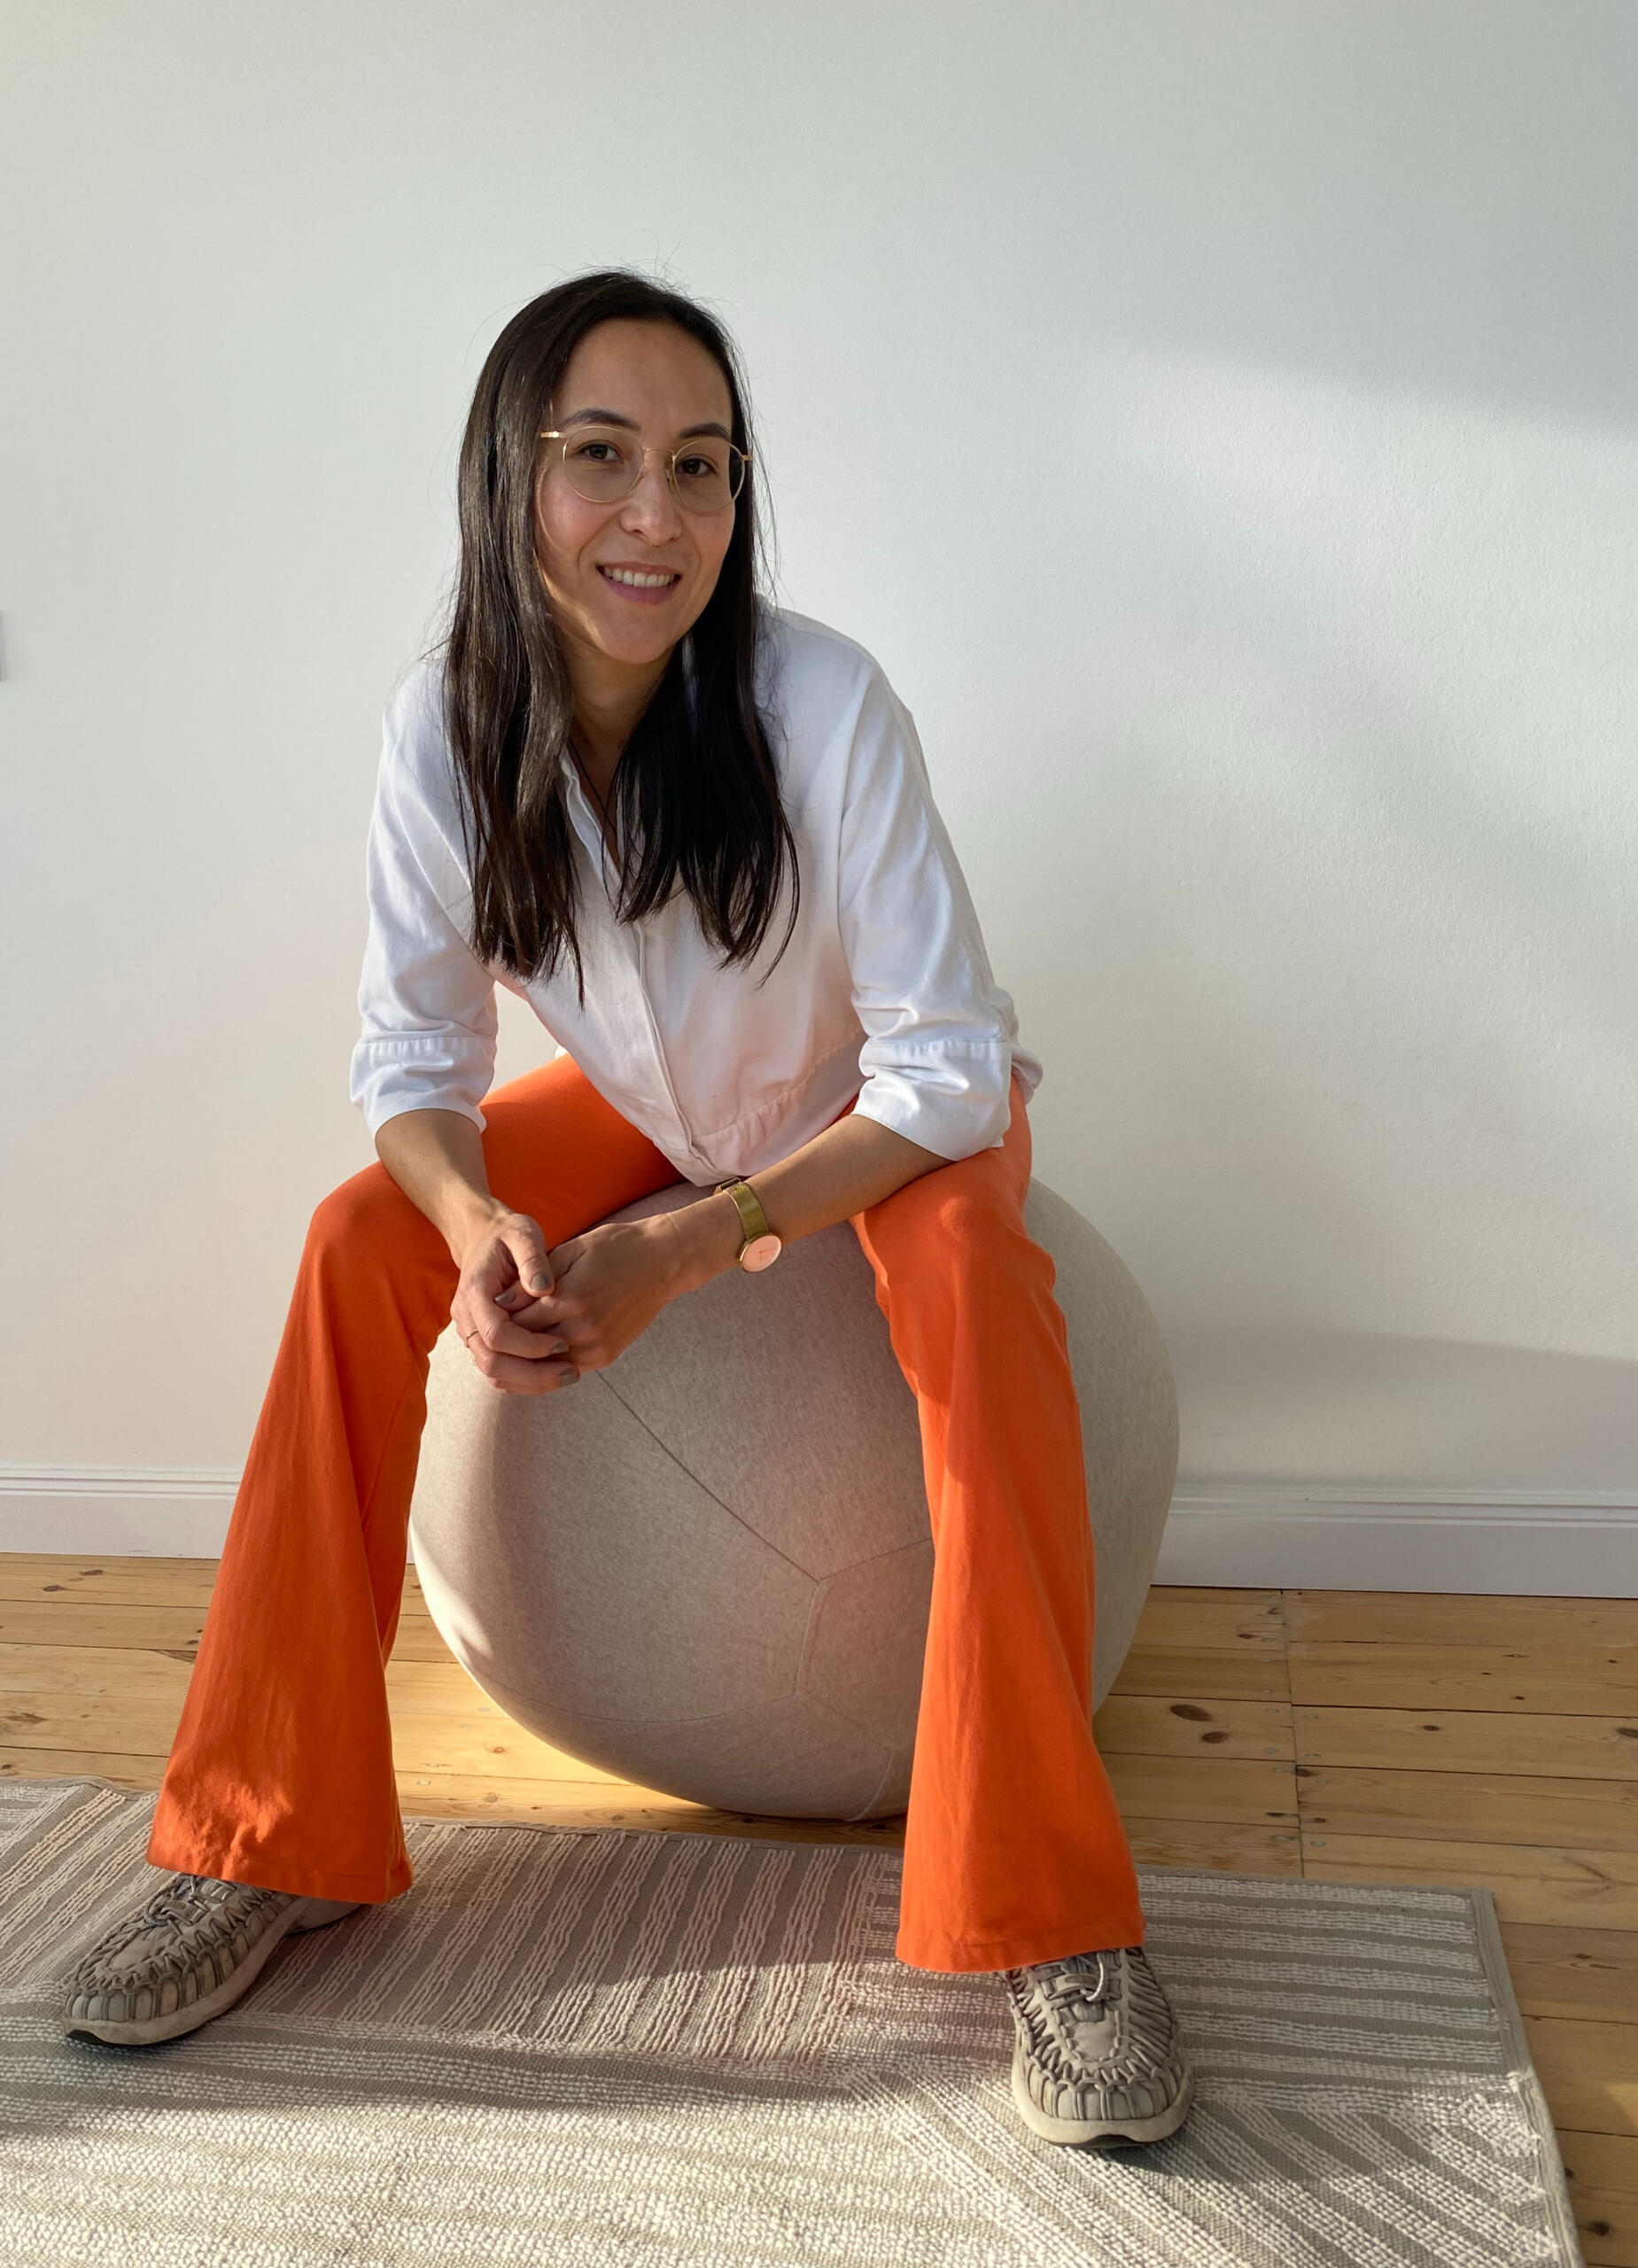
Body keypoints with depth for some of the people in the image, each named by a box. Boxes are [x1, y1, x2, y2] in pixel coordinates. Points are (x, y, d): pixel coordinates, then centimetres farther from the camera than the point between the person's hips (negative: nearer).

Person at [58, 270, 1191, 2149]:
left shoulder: (822, 702, -30)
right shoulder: (444, 725, -19)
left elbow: (946, 1067, -29)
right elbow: (412, 1045, -14)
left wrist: (678, 1252, -37)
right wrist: (479, 1226, -36)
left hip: (894, 1113, -3)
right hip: (644, 1106, 3)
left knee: (974, 1276, -35)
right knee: (362, 1238, -18)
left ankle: (1051, 1919, -26)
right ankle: (264, 1844, -7)